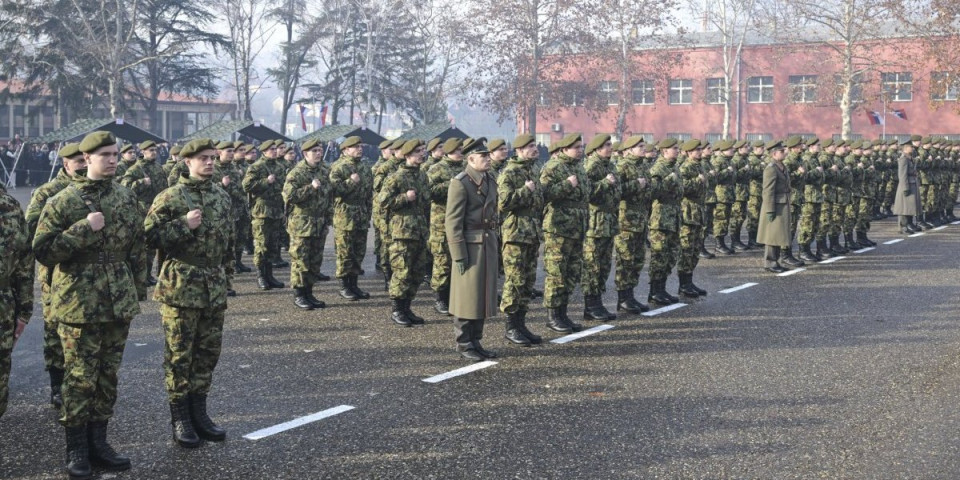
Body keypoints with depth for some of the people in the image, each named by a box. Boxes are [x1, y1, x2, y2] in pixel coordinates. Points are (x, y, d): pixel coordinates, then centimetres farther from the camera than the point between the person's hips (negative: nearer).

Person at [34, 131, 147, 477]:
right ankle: (76, 449, 12)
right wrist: (85, 228, -20)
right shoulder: (64, 202, -7)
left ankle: (98, 442, 23)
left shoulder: (127, 198, 7)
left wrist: (139, 291, 13)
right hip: (79, 303, -4)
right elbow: (42, 251, -12)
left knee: (108, 376, 11)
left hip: (119, 303, 4)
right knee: (80, 378, 0)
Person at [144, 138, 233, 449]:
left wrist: (227, 271, 19)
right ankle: (179, 418, 11)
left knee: (208, 351, 11)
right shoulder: (170, 198, -7)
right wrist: (184, 224, -20)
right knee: (179, 353, 1)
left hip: (215, 288, 6)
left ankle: (198, 412, 23)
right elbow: (151, 236, -11)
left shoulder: (222, 196, 10)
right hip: (181, 286, -6)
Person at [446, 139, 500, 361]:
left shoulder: (490, 180, 12)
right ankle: (463, 344, 10)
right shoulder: (460, 183, -12)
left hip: (489, 243, 8)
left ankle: (475, 341, 21)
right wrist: (459, 255, -17)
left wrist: (496, 244, 16)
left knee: (484, 294, 11)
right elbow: (453, 221, -15)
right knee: (467, 295, 0)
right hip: (470, 244, -8)